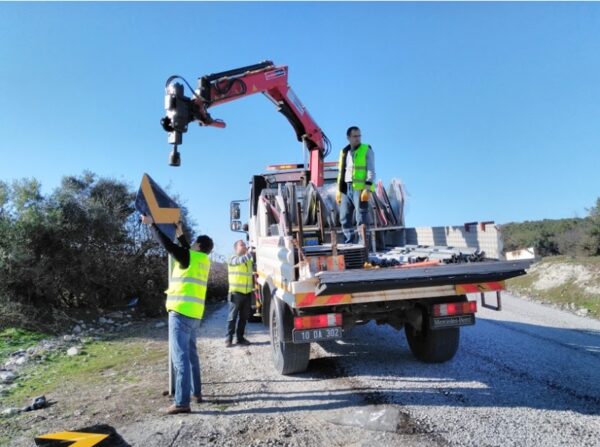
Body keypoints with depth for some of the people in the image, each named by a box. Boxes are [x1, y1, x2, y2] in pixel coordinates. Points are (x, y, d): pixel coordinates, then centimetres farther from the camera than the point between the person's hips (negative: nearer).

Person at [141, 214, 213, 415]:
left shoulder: (190, 257, -9)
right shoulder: (202, 260, 12)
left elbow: (167, 244, -11)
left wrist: (152, 224, -3)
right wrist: (181, 234, 35)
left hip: (181, 313, -8)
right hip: (194, 314, 8)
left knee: (180, 357, -8)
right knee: (191, 354, 19)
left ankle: (182, 402, -8)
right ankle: (196, 392, 26)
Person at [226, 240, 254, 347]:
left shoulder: (249, 260, 15)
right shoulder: (233, 259, -4)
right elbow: (242, 260, -25)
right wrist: (251, 251, -30)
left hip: (247, 293, 5)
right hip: (236, 292, -5)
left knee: (244, 317, 9)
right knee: (232, 317, 0)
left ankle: (240, 337, 18)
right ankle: (229, 338, 7)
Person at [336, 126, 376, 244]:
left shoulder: (367, 150, 2)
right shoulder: (344, 152, 18)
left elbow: (371, 171, -5)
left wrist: (367, 189, -16)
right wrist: (339, 190, 14)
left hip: (360, 188, -6)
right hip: (346, 189, 6)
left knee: (362, 218, -7)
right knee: (344, 218, 6)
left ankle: (364, 244, -4)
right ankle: (349, 243, 15)